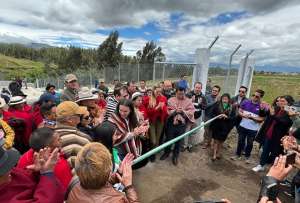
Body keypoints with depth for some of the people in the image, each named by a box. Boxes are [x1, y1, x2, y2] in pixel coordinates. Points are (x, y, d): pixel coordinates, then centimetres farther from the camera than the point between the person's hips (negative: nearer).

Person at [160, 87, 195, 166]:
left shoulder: (188, 101, -2)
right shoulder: (171, 100, -1)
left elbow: (191, 113, -7)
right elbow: (168, 111, -7)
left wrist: (183, 111, -23)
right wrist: (175, 111, -23)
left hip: (182, 124, 0)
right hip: (171, 123, 0)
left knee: (178, 140, 13)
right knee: (169, 138, 13)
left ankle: (175, 156, 33)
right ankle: (166, 152, 38)